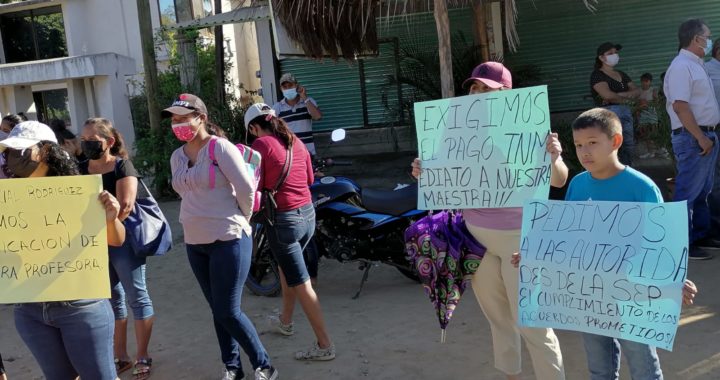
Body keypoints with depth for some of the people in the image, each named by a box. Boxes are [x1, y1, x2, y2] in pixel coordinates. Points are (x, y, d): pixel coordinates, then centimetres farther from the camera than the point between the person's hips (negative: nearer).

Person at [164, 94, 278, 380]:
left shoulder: (220, 147, -11)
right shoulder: (177, 156, 10)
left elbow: (246, 188, -13)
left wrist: (241, 220, -1)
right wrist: (194, 222, 16)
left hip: (228, 240, -7)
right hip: (195, 244, 7)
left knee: (229, 312, -7)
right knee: (218, 311, 13)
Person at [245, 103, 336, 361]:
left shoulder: (260, 144, -11)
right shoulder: (296, 142, 8)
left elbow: (256, 185, -13)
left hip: (283, 219, -7)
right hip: (307, 214, 7)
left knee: (301, 283, -2)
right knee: (287, 265, 29)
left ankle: (324, 345, 1)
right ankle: (286, 320, 44)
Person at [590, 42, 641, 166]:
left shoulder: (622, 75, 22)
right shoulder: (597, 75, 0)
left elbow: (637, 91, 10)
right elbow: (608, 95, -14)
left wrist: (618, 95, -7)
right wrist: (627, 99, 2)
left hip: (626, 113, 7)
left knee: (629, 149, 4)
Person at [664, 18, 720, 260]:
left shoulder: (696, 65, 16)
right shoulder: (681, 66, -15)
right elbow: (680, 106, -23)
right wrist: (700, 137, -22)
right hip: (692, 138, -10)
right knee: (687, 193, -6)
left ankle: (701, 236, 25)